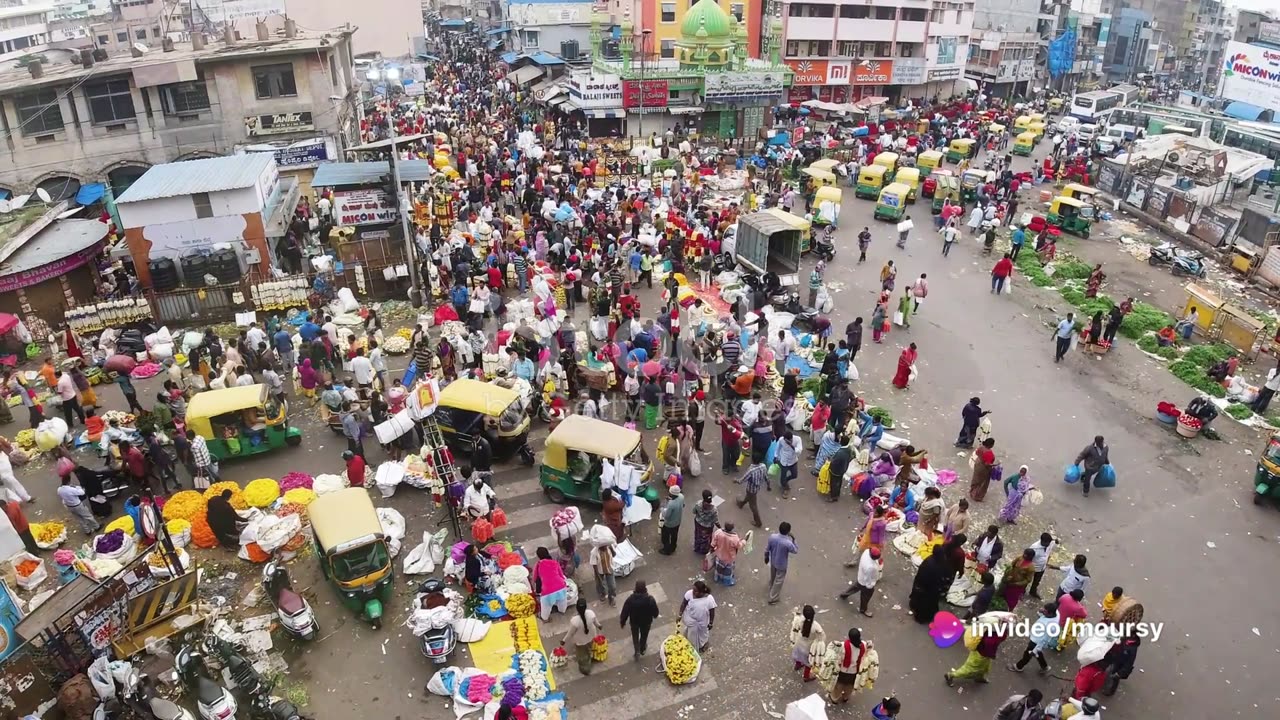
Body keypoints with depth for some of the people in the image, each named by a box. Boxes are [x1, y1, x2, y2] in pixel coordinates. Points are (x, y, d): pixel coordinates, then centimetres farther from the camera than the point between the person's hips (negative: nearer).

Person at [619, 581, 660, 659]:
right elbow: (655, 611, -14)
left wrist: (623, 623, 1)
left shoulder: (630, 599, -29)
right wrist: (655, 616, 11)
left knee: (635, 636, 27)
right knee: (644, 635, 28)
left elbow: (625, 612, -17)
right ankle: (642, 649, 49)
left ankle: (637, 652, 21)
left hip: (634, 621, 0)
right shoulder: (650, 599, -30)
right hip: (646, 621, 0)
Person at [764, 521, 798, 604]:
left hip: (773, 561, 5)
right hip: (781, 564, -5)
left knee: (772, 577, 31)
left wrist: (766, 557, 12)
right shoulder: (788, 543, -37)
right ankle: (773, 598, 32)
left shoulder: (772, 537, -23)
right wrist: (793, 540, -15)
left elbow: (767, 549, -6)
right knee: (778, 581, 17)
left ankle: (771, 590, 58)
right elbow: (796, 551, -16)